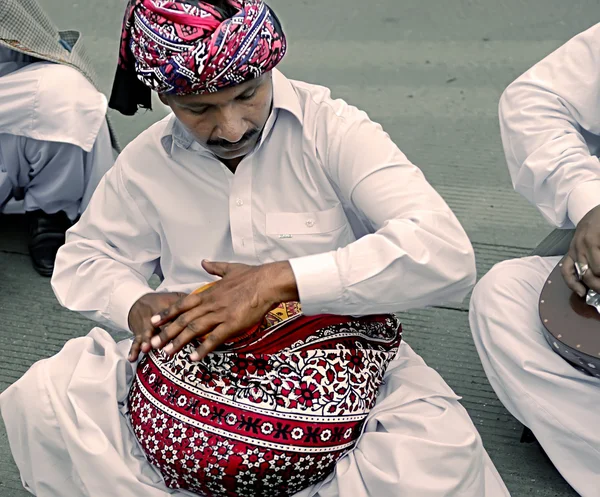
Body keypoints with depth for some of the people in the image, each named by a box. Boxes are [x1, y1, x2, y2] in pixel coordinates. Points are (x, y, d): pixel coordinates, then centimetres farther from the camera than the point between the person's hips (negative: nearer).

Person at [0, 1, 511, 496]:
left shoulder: (333, 130, -11)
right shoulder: (147, 161, 3)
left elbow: (446, 251, -22)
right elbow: (84, 257, 15)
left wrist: (279, 280, -28)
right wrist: (138, 306, -9)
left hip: (330, 361, -2)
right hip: (197, 367, 3)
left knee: (439, 456, -32)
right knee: (42, 400, -18)